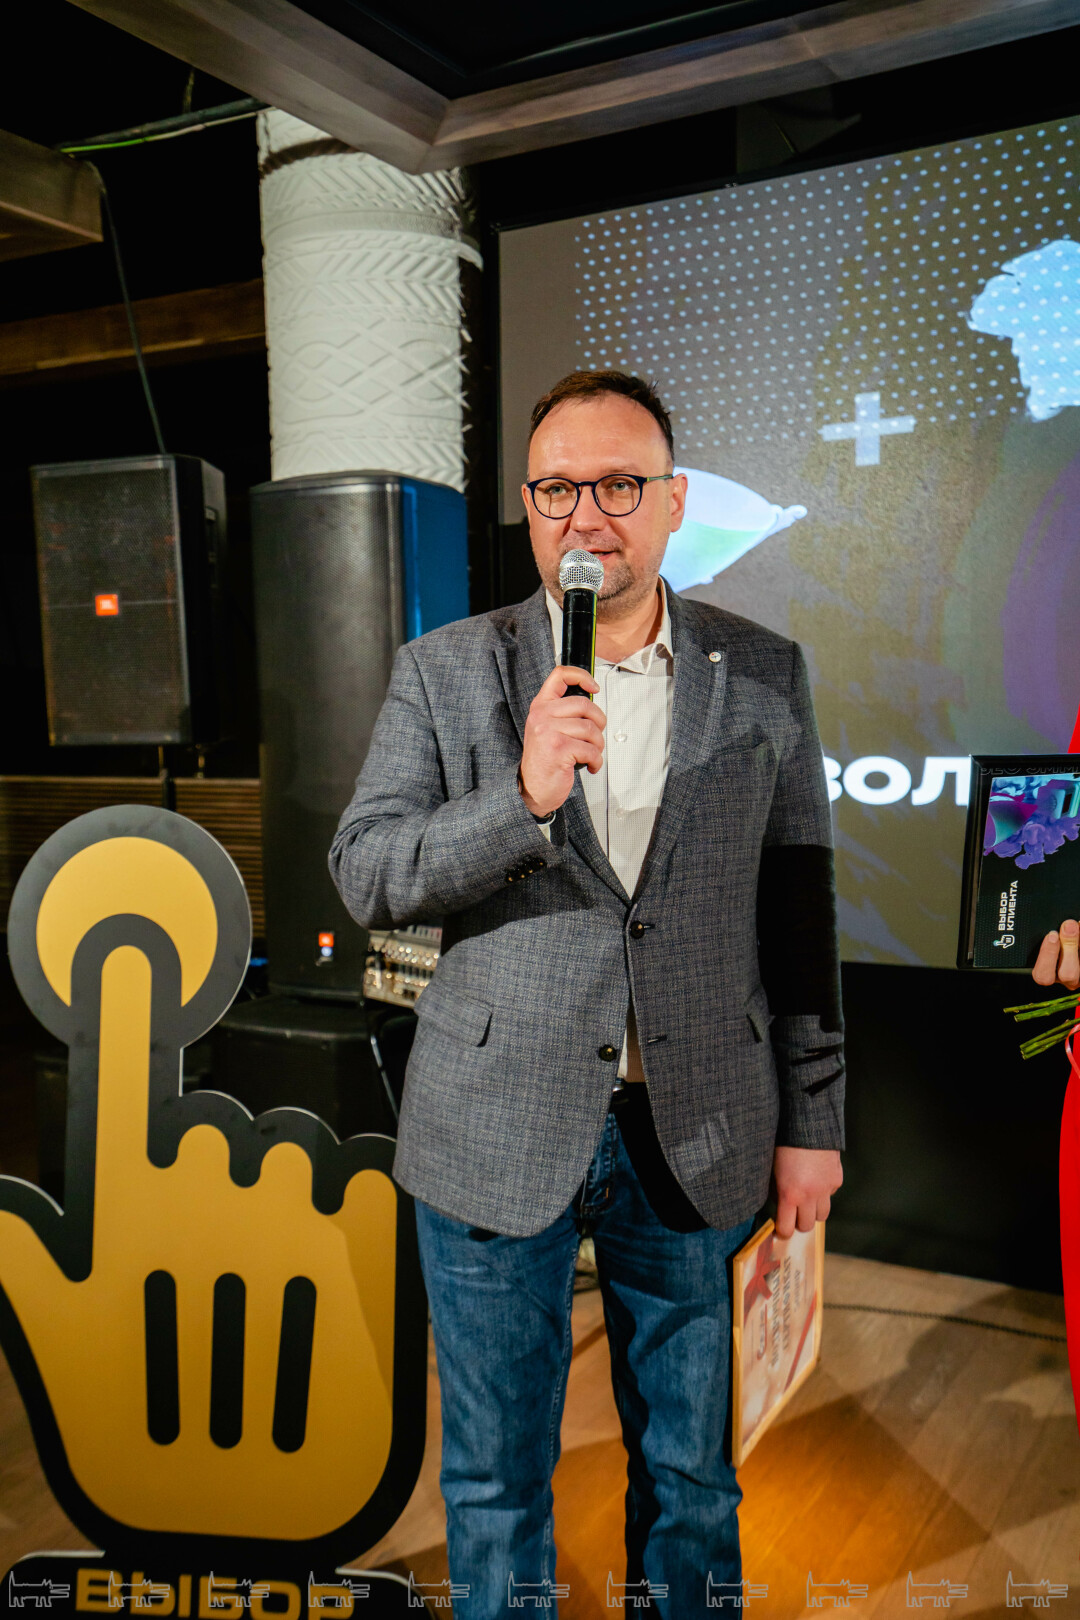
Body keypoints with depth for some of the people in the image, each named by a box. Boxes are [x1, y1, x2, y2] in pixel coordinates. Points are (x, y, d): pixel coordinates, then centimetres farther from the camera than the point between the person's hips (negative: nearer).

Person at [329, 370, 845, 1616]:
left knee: (690, 1471, 20)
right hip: (497, 1131, -1)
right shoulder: (443, 671, -3)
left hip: (695, 1134, 1)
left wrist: (811, 1120, 4)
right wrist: (522, 798, -24)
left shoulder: (764, 674, 1)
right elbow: (362, 874, -8)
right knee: (495, 1478, 17)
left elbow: (798, 908, 3)